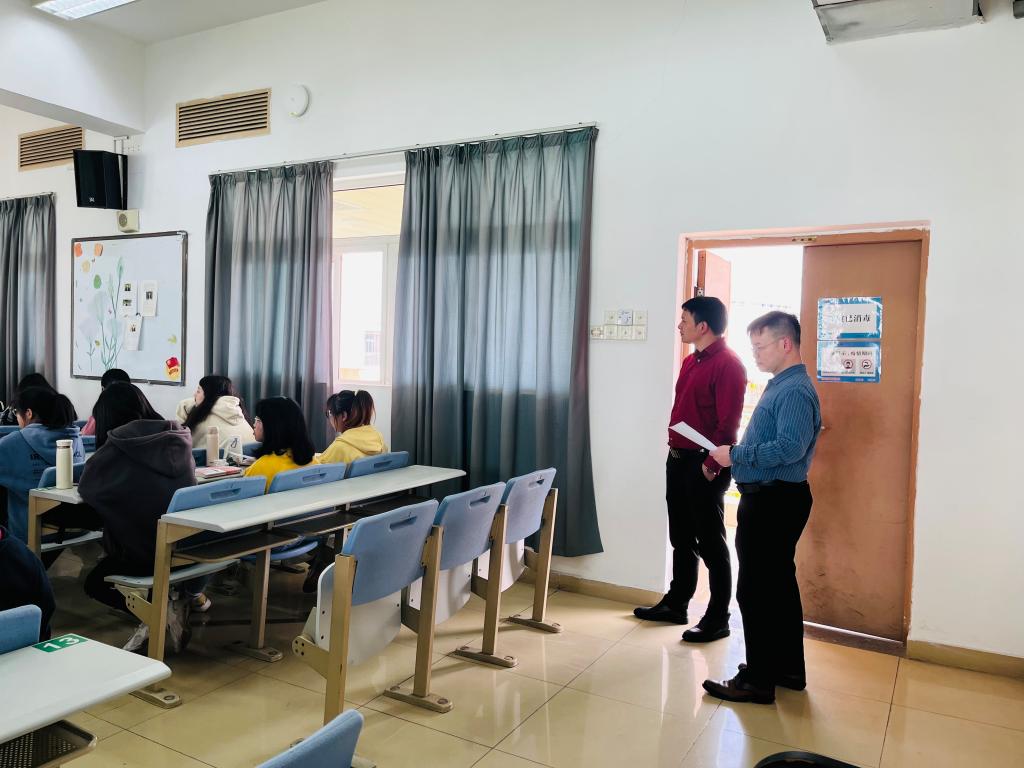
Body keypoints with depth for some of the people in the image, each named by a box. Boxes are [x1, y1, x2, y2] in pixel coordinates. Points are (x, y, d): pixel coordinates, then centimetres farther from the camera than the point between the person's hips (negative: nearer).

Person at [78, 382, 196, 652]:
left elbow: (86, 488, 0)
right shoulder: (178, 437, 3)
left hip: (148, 551, -6)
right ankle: (174, 601, 10)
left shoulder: (118, 447, -12)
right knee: (106, 567, 32)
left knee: (94, 582, 22)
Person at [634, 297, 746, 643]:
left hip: (704, 465, -9)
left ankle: (718, 619, 12)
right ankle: (676, 604, 29)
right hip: (678, 459, 9)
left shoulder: (728, 364, -14)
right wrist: (674, 449, 15)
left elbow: (729, 422, -19)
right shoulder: (690, 361, 14)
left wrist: (712, 465, -21)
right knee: (681, 538, 17)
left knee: (710, 543, 1)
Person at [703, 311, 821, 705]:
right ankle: (788, 668, 31)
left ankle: (758, 680, 7)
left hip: (772, 503, -11)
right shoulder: (780, 385, 14)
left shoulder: (794, 391, -18)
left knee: (757, 591, -4)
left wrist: (736, 454, -21)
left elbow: (789, 448, -28)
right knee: (780, 584, 18)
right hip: (771, 498, 11)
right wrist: (735, 455, 9)